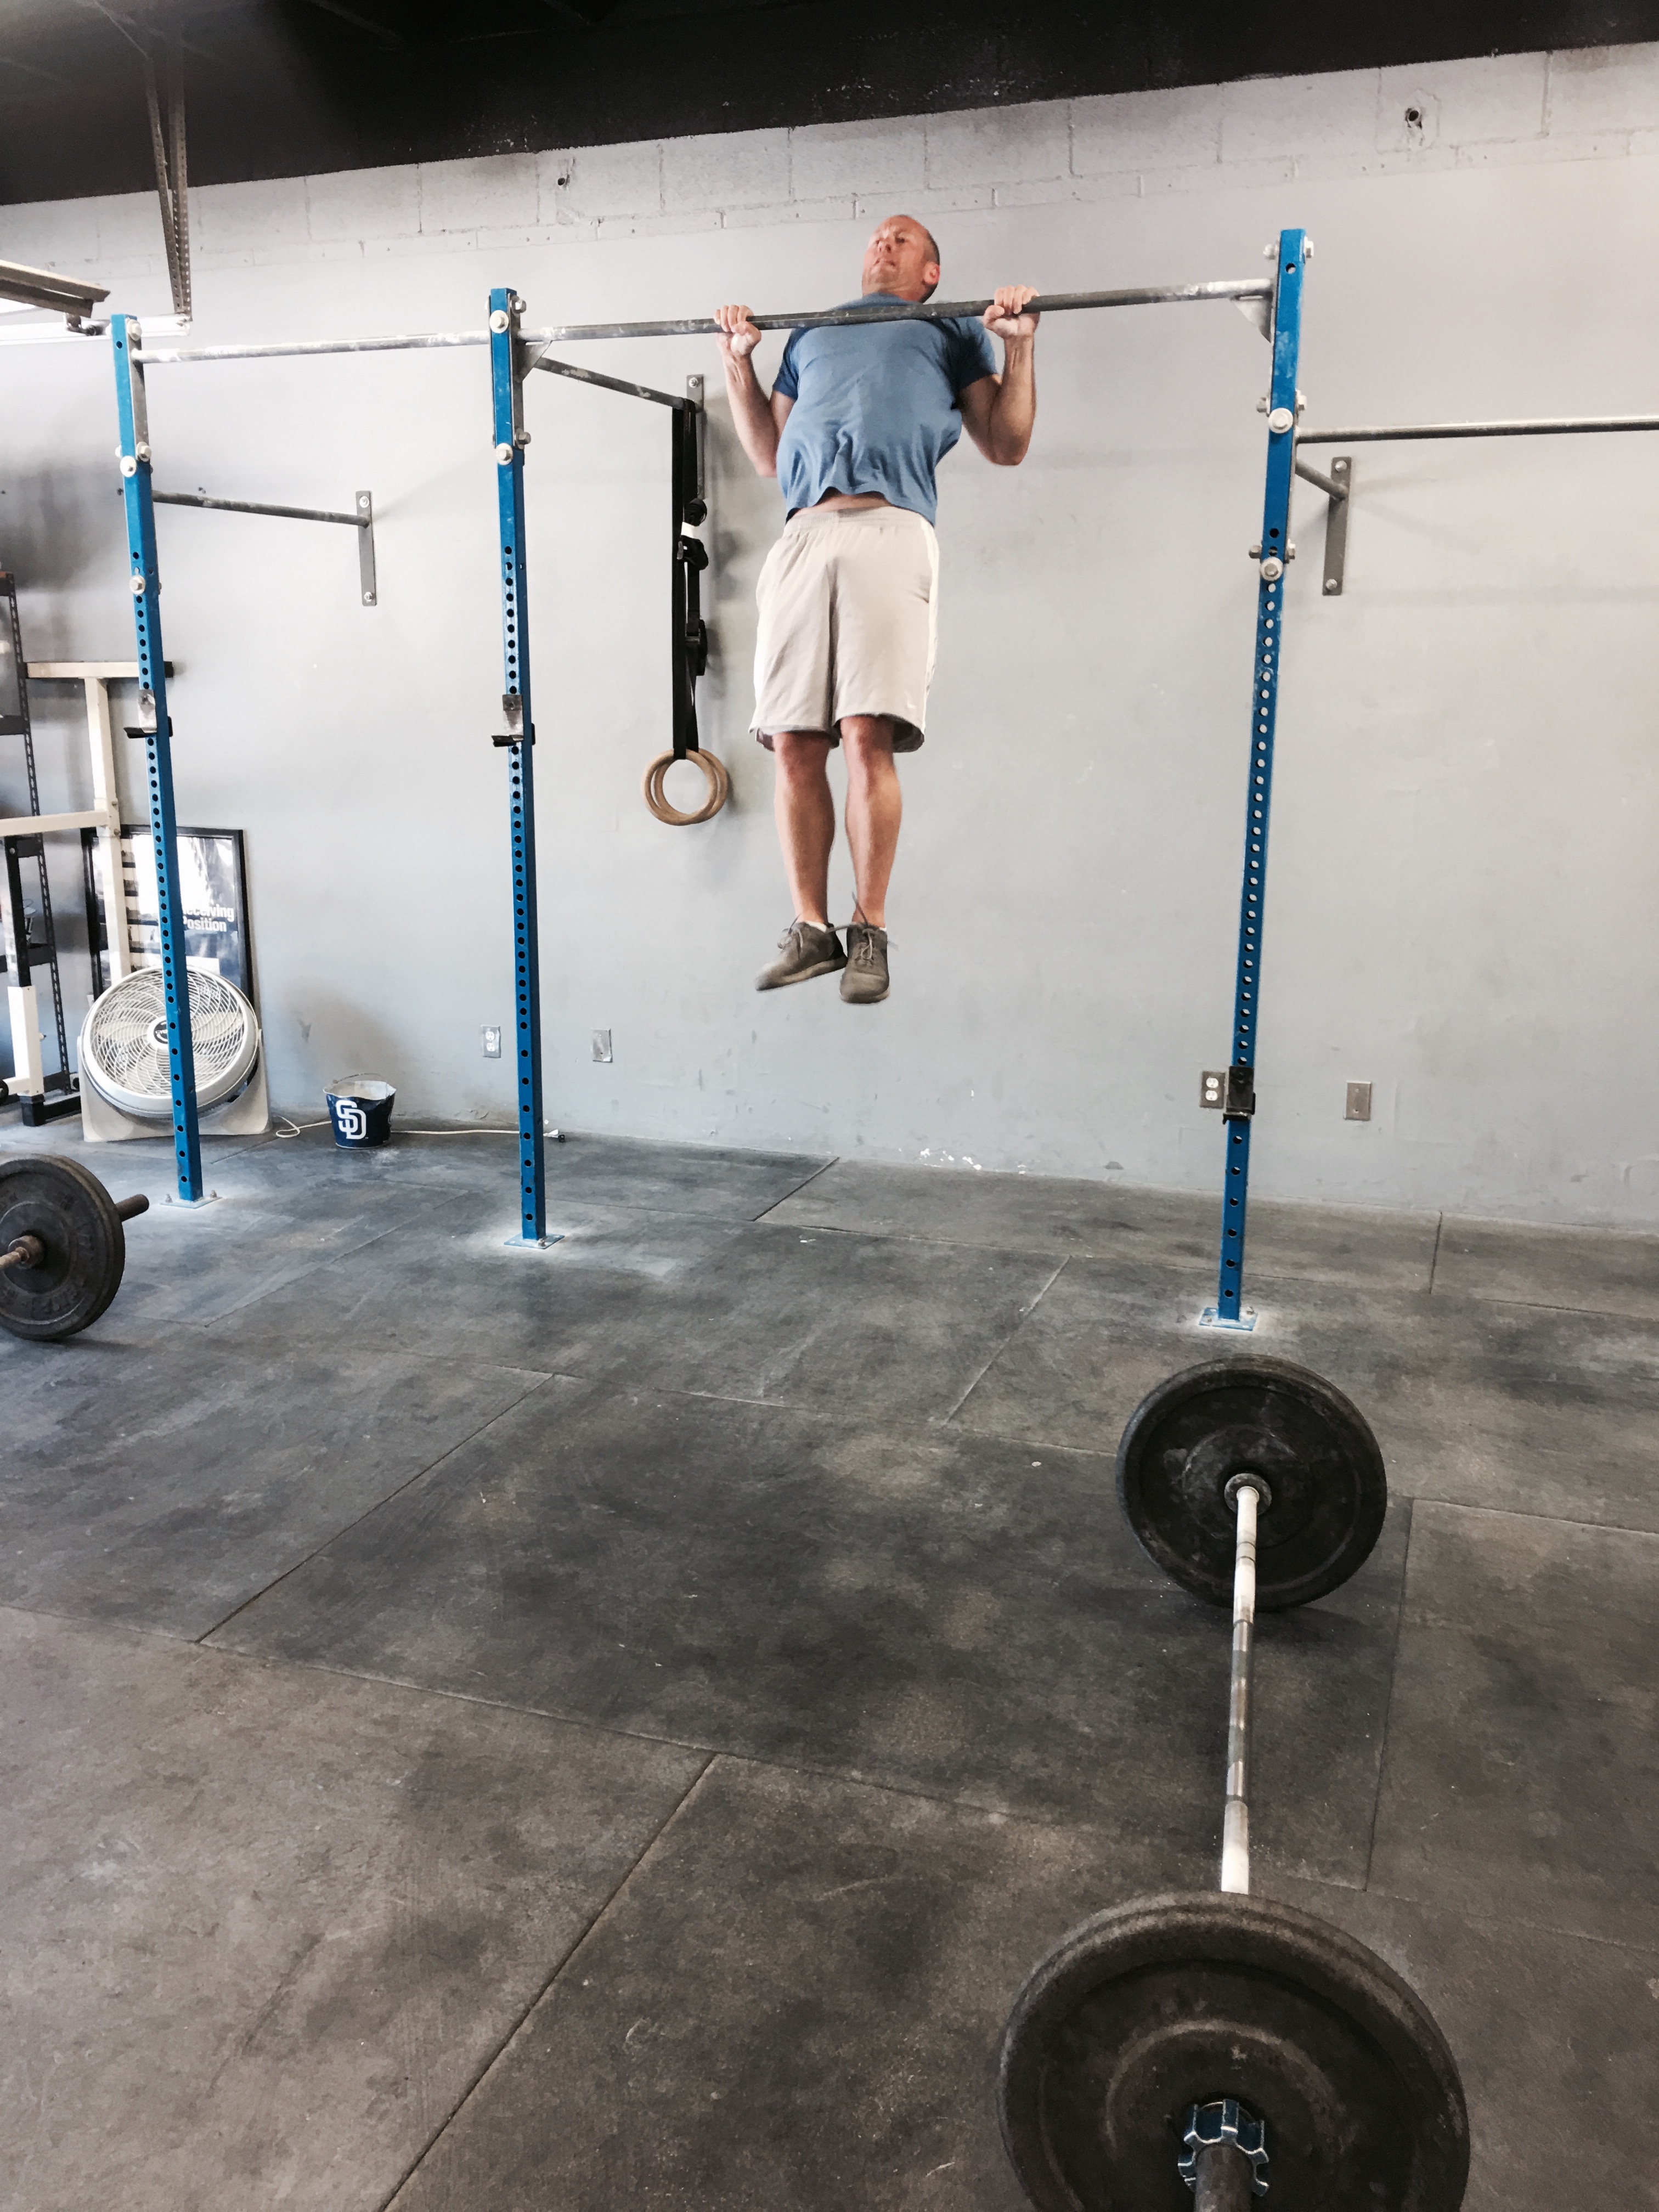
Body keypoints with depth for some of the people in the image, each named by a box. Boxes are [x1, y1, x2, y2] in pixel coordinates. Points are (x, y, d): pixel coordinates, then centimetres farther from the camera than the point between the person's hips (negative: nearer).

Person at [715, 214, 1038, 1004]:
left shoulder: (952, 330, 29)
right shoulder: (809, 334, 38)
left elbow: (1006, 445, 19)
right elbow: (768, 456, 31)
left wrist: (1019, 345, 9)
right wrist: (738, 361, 25)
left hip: (889, 532, -3)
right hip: (802, 537, 3)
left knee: (867, 735, -18)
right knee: (793, 745, -8)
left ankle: (871, 930, -10)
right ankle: (810, 929, 0)